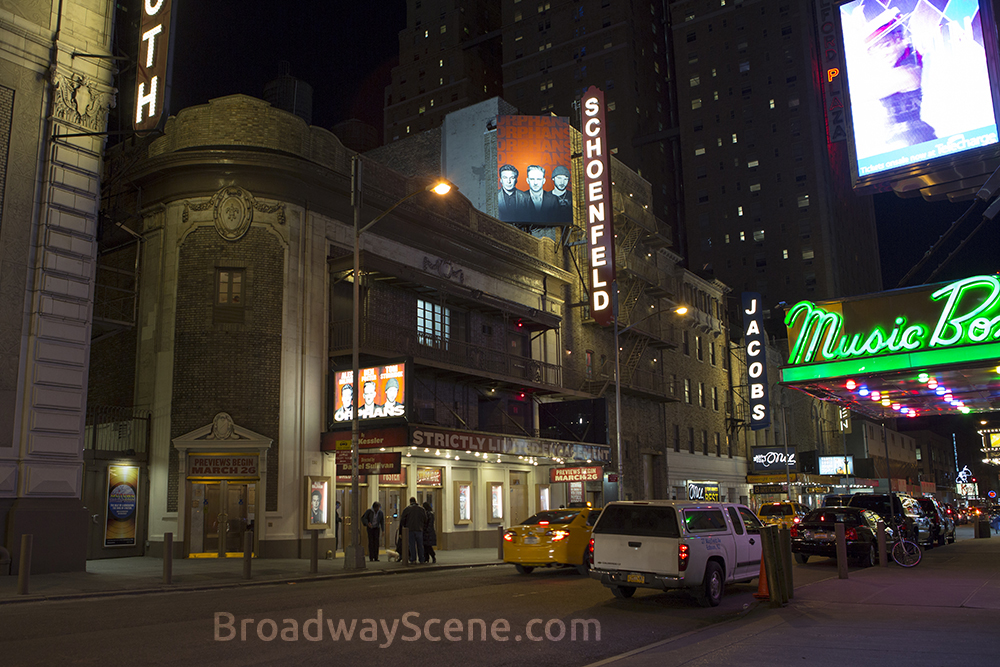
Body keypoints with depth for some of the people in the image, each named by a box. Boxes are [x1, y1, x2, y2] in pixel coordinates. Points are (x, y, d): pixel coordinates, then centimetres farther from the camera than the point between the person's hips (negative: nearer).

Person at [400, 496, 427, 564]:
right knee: (420, 545, 7)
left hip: (410, 529, -2)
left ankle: (413, 559, 0)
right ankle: (421, 560, 8)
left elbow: (402, 519, -1)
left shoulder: (407, 509, 0)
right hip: (419, 529, 2)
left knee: (412, 545, 2)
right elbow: (425, 520, 9)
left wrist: (404, 526, 13)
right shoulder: (421, 509, 6)